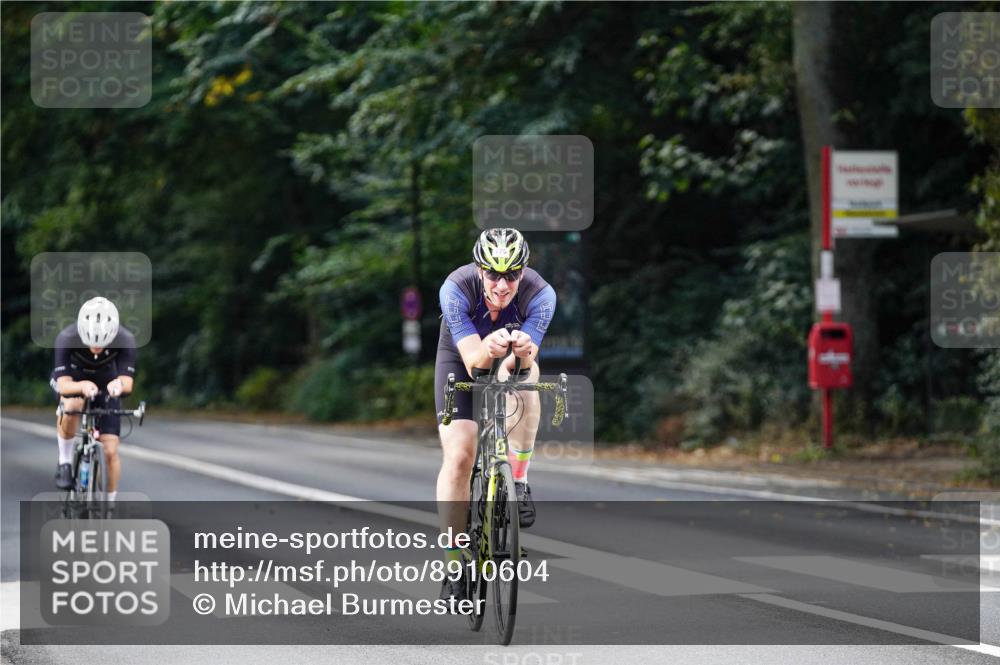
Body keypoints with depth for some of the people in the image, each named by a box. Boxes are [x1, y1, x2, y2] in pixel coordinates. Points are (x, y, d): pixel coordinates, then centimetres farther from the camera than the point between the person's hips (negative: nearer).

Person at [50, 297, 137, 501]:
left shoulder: (125, 340, -31)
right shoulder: (66, 338, -34)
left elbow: (127, 382, -33)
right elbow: (63, 384, -37)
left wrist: (118, 384, -58)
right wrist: (82, 386, -59)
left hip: (106, 386, 1)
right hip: (73, 380, -1)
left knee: (110, 451, -8)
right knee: (72, 405, -37)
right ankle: (65, 462, -15)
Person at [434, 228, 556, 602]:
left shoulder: (540, 295, -32)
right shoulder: (456, 289, -33)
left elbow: (525, 361, -37)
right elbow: (472, 360, -39)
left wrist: (521, 353, -61)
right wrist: (487, 350, -62)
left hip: (513, 362, 1)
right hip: (460, 358, 0)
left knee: (523, 376, -37)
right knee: (458, 457, -15)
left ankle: (519, 483, -23)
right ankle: (454, 565, -6)